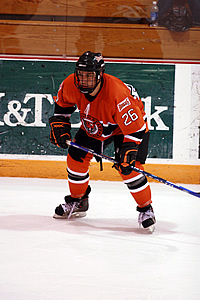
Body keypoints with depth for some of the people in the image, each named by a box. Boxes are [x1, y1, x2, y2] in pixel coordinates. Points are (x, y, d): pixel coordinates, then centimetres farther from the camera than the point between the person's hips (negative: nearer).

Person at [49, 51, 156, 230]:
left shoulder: (117, 94, -41)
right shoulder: (71, 85, -25)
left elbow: (135, 128, -34)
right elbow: (62, 103, 2)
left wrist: (127, 154, -37)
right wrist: (59, 126, -4)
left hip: (133, 123, -6)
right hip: (94, 126, 6)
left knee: (128, 168, -21)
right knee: (76, 157, 1)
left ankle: (146, 209, -2)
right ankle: (77, 202, 25)